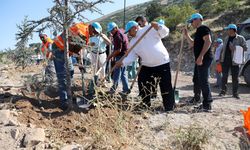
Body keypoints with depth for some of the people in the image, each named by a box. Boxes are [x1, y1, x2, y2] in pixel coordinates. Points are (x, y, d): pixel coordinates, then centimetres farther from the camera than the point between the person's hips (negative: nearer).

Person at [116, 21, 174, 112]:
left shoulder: (149, 29, -7)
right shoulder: (133, 42, 9)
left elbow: (165, 32, -11)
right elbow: (131, 56, 1)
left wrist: (158, 27, -30)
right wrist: (123, 62, -14)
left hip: (162, 63, -6)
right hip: (147, 66, 6)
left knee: (166, 86, 1)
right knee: (144, 87, 11)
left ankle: (169, 107, 15)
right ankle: (145, 106, 28)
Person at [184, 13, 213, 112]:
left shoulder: (203, 28, -9)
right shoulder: (198, 31, 22)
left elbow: (208, 41, -23)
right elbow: (193, 44, 31)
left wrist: (201, 56, -29)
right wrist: (186, 34, 21)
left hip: (204, 59, -11)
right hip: (199, 59, 11)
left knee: (203, 81, -12)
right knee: (196, 80, 21)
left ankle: (207, 105, -9)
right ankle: (196, 98, 37)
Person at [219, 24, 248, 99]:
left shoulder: (240, 38, -1)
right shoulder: (227, 38, 13)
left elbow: (245, 48, -3)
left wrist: (235, 49, -17)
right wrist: (220, 58, 11)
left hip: (235, 61, -4)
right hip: (225, 60, 4)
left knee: (235, 77, 1)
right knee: (224, 76, 5)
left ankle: (235, 93, 11)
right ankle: (223, 91, 14)